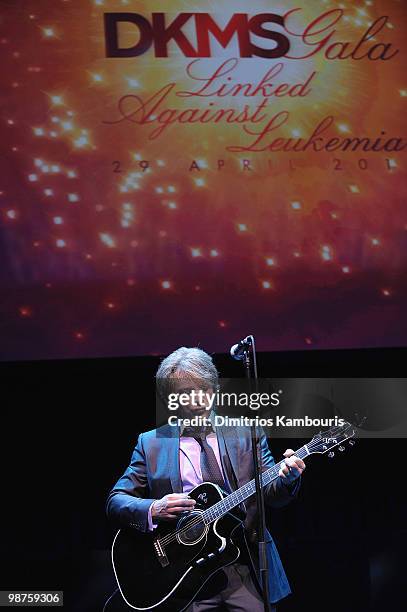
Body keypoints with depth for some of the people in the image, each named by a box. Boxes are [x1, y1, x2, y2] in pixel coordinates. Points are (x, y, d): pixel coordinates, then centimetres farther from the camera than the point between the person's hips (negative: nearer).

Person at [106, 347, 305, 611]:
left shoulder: (247, 433, 8)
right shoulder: (151, 443, 7)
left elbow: (272, 496, 5)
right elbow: (116, 501, 6)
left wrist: (287, 478, -18)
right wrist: (152, 509, -13)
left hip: (245, 568, 1)